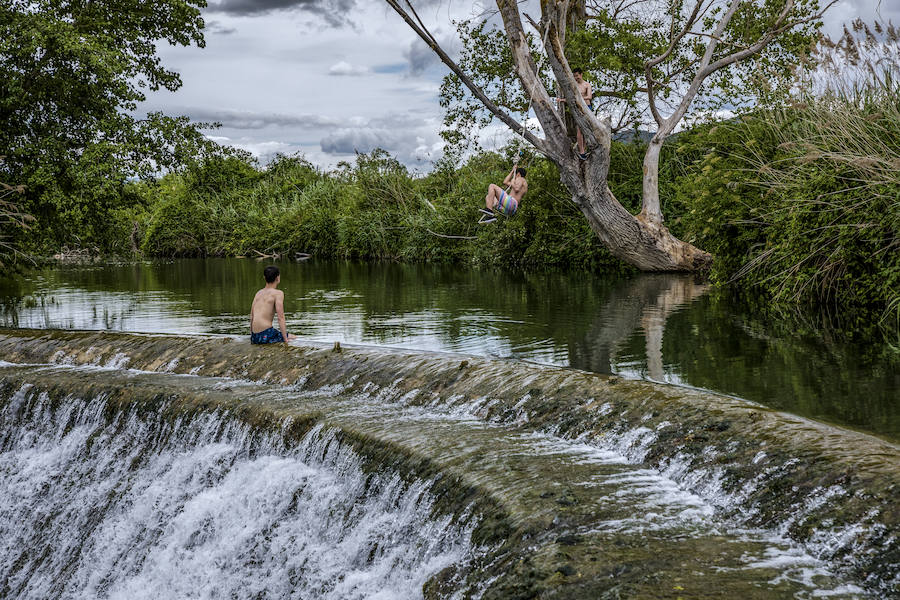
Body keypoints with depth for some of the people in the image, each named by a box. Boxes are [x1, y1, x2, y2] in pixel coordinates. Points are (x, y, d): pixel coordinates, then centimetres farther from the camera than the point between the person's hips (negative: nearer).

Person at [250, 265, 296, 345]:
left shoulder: (258, 293, 15)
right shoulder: (278, 293, -6)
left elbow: (251, 316, 17)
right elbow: (280, 318, -12)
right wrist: (285, 339, -10)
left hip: (254, 337, 6)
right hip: (266, 335, -6)